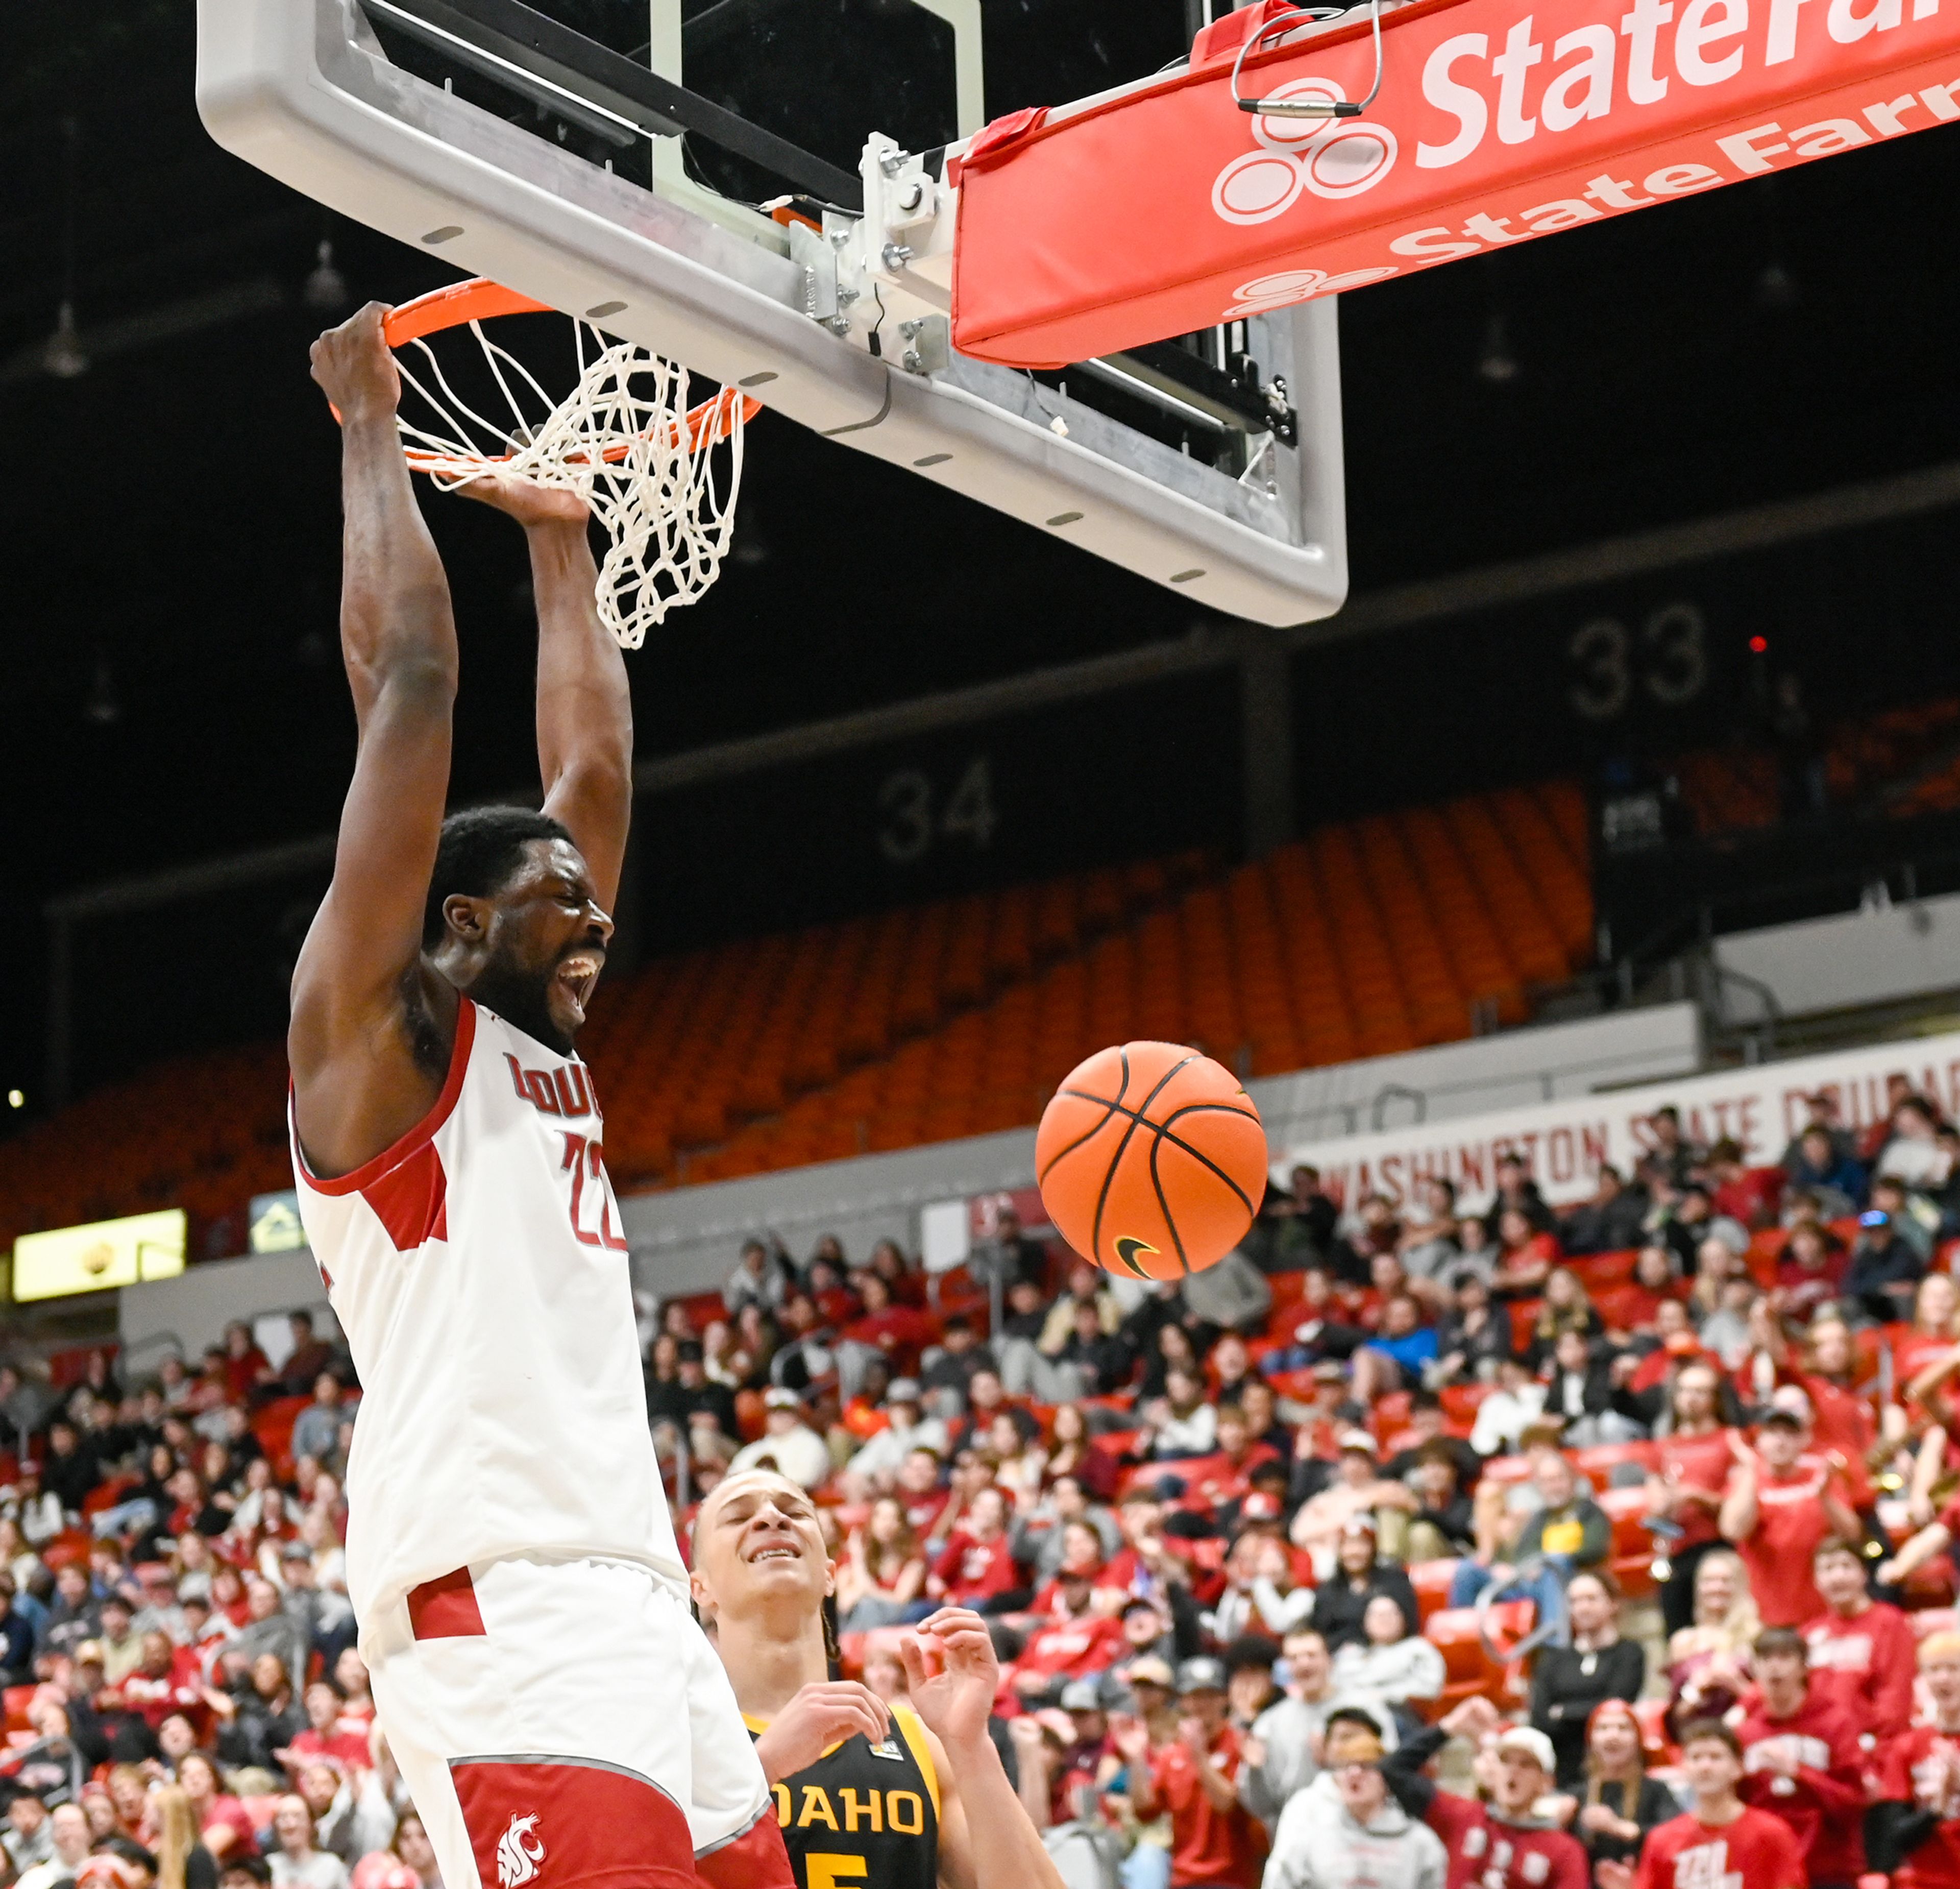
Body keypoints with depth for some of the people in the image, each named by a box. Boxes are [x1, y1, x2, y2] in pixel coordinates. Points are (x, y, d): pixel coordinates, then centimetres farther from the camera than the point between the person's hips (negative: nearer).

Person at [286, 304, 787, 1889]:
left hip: (643, 1605, 9)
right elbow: (409, 675, 1)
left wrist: (558, 541, 38)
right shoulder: (377, 1027, 4)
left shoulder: (545, 1054, 24)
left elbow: (597, 774, 32)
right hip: (496, 1620, -9)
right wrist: (370, 428, 9)